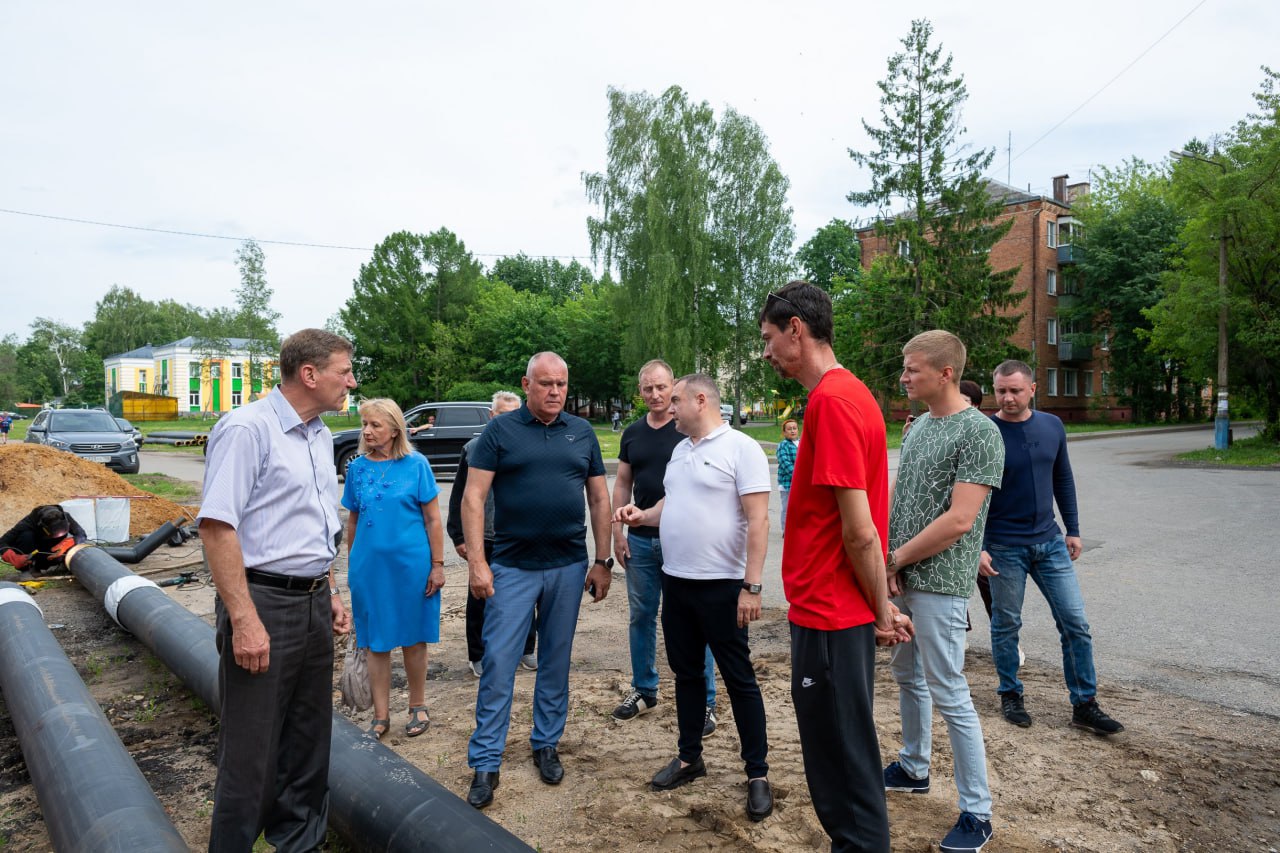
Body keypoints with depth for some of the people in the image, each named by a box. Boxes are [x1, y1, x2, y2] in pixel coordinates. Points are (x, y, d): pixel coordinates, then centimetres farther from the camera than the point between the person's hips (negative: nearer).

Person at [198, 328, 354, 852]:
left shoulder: (321, 436, 12)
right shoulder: (246, 429, -15)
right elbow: (217, 526, -20)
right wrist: (244, 621, -23)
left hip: (313, 604, 8)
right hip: (262, 603, -8)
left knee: (309, 740, 18)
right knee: (251, 750, 2)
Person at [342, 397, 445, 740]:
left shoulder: (416, 465, -5)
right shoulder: (357, 468, 4)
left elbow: (432, 519, -3)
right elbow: (352, 521, 13)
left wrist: (437, 565, -6)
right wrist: (350, 565, 14)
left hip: (411, 565, -3)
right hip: (368, 567, 3)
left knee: (412, 639, 10)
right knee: (376, 643, 9)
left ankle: (418, 707, 28)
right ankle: (381, 716, 22)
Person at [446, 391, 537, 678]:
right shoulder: (474, 449, 0)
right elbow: (459, 496, 2)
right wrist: (458, 535, -2)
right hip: (485, 539, -1)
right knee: (480, 599, 9)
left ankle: (525, 649, 30)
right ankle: (477, 655, 25)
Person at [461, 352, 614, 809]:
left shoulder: (582, 433, 7)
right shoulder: (500, 430, -2)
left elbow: (599, 498, 9)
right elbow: (473, 497, -6)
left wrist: (603, 560, 5)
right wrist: (476, 561, -13)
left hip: (568, 567, 3)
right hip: (512, 567, -2)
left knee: (556, 662, 13)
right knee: (498, 664, -1)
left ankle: (546, 745, 30)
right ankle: (485, 763, 11)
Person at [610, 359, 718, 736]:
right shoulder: (632, 434, 10)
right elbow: (622, 484, 13)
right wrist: (618, 531, 6)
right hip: (640, 540, 5)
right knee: (641, 616, 13)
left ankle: (704, 702, 13)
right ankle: (644, 690, 30)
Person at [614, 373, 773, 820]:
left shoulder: (741, 448, -12)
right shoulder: (680, 449, 12)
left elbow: (758, 519, -17)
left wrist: (751, 586, -21)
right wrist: (643, 516, 3)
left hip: (721, 585, -7)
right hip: (675, 581, 7)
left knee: (739, 679, 4)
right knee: (686, 673, 17)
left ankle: (757, 773, 17)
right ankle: (689, 758, 32)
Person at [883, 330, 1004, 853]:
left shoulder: (978, 433, -15)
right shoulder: (918, 424, 10)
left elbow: (959, 520, -21)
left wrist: (894, 559, -12)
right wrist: (887, 563, -2)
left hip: (938, 583, -8)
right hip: (898, 577, 8)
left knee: (949, 695, 0)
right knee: (907, 674, 20)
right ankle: (913, 769, 39)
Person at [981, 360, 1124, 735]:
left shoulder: (1052, 426, 3)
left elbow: (1063, 480, 14)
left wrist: (1073, 529, 13)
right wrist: (977, 547, -14)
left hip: (1050, 542, 4)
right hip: (1004, 547, -4)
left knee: (1075, 623, 5)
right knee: (1006, 624, 9)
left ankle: (1084, 705, 17)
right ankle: (1010, 695, 27)